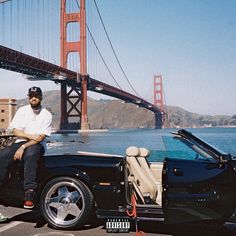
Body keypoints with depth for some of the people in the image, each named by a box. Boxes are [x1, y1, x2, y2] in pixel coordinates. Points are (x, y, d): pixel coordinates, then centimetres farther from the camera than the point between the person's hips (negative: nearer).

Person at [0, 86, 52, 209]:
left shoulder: (46, 115, -1)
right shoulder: (22, 110, 8)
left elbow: (40, 138, -10)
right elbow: (15, 131, 3)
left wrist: (23, 147, -18)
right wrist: (30, 136, -13)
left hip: (37, 145, -3)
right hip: (20, 143, 3)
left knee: (30, 154, -38)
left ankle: (29, 194, -39)